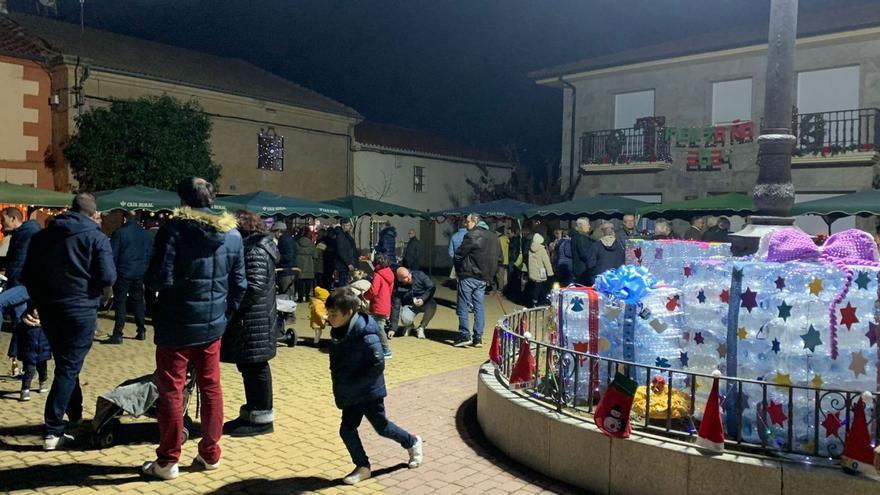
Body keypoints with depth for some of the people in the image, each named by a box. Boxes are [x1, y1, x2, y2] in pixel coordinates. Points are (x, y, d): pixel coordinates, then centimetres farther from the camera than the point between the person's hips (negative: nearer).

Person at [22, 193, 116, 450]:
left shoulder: (42, 236, 9)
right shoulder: (96, 237, -7)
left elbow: (26, 276, 11)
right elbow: (108, 278, -14)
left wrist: (40, 299, 22)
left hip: (48, 311, 5)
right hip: (81, 311, -5)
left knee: (66, 365, 20)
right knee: (68, 369, -1)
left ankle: (75, 417, 33)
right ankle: (53, 431, -4)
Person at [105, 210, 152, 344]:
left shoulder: (119, 232, -8)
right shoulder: (145, 234, 8)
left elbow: (113, 254, -8)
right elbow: (149, 254, 12)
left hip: (123, 272, -5)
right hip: (139, 273, 5)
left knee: (120, 302, -1)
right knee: (137, 300, 14)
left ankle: (117, 335, -2)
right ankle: (141, 331, 16)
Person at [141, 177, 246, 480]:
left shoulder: (175, 229, -13)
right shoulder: (232, 234, 2)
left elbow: (160, 279, -18)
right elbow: (239, 284, 4)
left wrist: (152, 281, 5)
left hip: (176, 325, -4)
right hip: (213, 325, 5)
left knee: (171, 391, 6)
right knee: (211, 389, 14)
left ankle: (167, 462, 15)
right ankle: (210, 455, 23)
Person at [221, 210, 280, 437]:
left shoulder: (255, 251, -17)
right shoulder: (251, 248, 16)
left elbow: (253, 289, -24)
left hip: (253, 322, -10)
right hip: (247, 320, 10)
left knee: (255, 368, -2)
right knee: (249, 367, 17)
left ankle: (262, 418, 8)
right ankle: (253, 411, 28)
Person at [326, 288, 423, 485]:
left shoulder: (365, 335, -27)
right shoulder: (338, 331, -2)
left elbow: (378, 365, -27)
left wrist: (353, 385, -24)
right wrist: (340, 384, 6)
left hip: (369, 392, -7)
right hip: (351, 395, 7)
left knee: (382, 427, 10)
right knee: (347, 430, 8)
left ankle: (412, 443, 35)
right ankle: (362, 467, 26)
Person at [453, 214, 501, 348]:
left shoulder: (472, 235, -12)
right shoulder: (493, 237, 12)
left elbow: (459, 255, -11)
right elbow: (499, 257, 16)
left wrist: (458, 270, 6)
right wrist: (490, 273, 15)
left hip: (468, 276, -7)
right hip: (484, 278, 7)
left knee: (463, 306, 1)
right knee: (478, 307, 10)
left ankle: (465, 336, -1)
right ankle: (478, 338, 9)